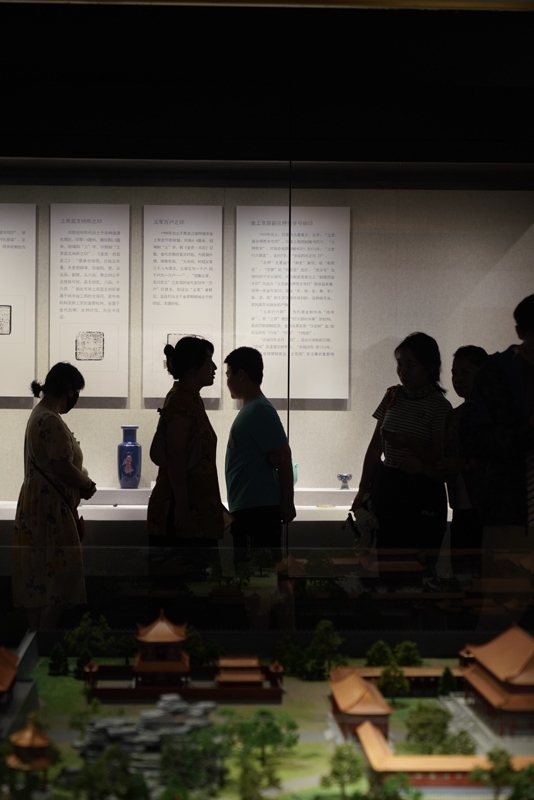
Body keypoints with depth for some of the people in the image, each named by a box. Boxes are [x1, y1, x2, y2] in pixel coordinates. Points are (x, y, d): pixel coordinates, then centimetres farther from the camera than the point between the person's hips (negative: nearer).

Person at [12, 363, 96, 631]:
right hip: (50, 510, -10)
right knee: (59, 581, -7)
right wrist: (88, 485, -5)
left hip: (37, 507, 10)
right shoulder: (51, 421, -19)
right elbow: (64, 468, -22)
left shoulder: (39, 415, 13)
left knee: (38, 581, 12)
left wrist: (81, 482, 8)